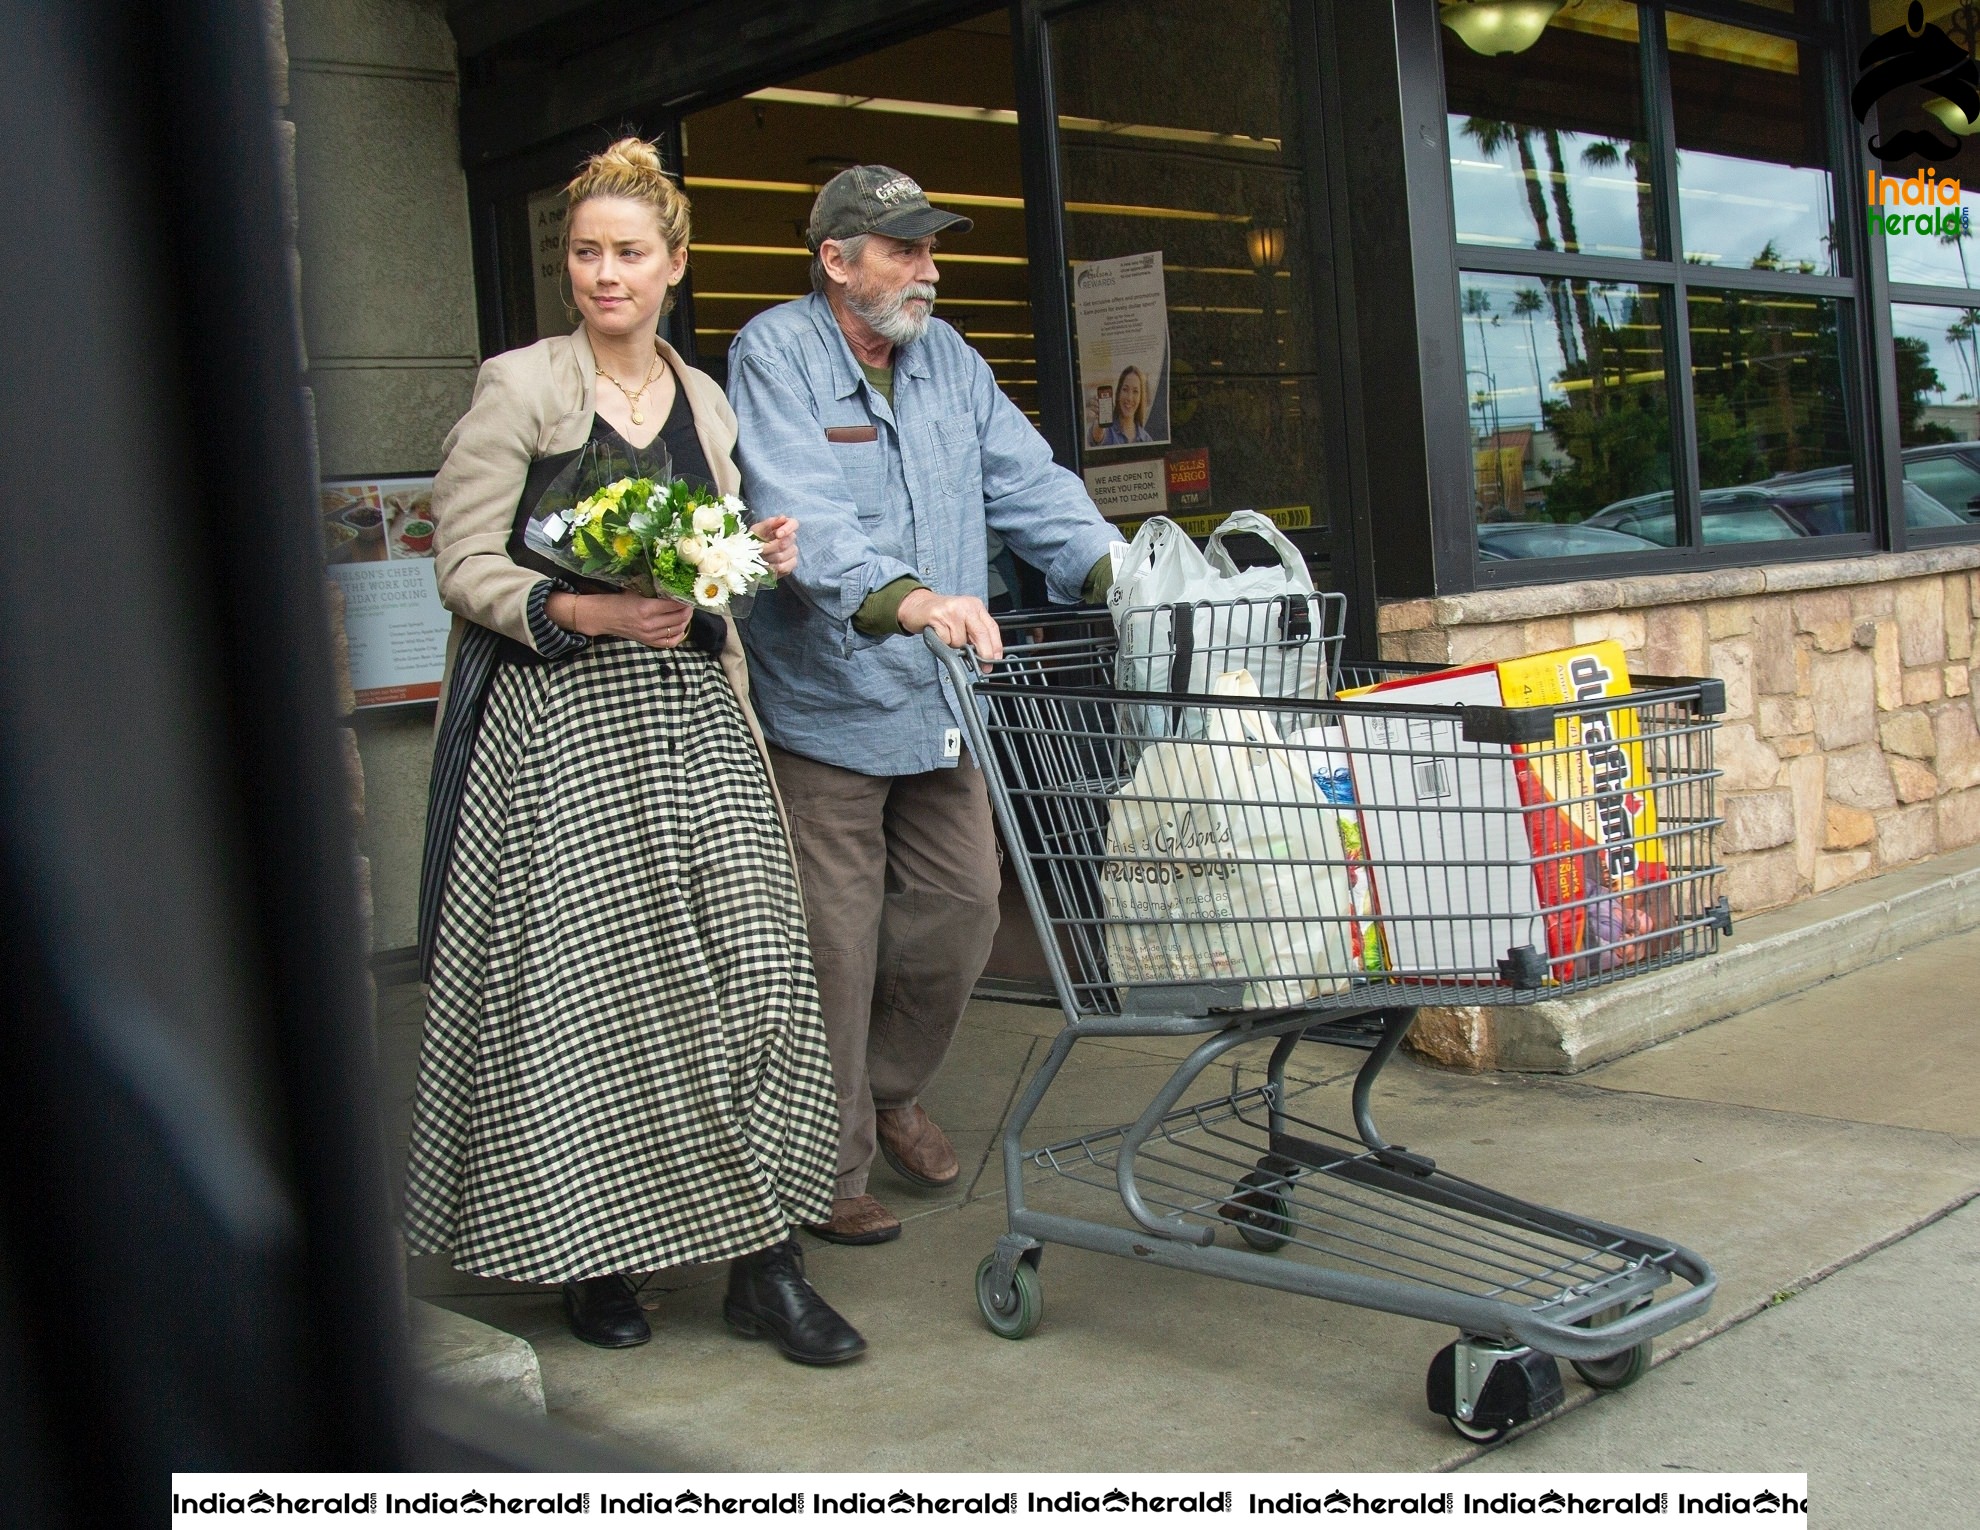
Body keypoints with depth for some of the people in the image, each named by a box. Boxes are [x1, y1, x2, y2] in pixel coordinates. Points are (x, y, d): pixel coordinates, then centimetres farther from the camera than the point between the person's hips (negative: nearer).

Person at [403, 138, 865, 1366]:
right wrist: (589, 613, -20)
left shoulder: (706, 401, 15)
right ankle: (587, 1250, 17)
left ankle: (765, 1261, 4)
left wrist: (759, 557, 3)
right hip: (560, 717, -4)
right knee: (580, 984, -1)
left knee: (754, 967, -4)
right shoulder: (519, 387, 0)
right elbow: (465, 565, -6)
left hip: (690, 713, 4)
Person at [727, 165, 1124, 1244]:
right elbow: (799, 517, -26)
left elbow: (1027, 481, 5)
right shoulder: (775, 354, -10)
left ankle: (890, 1092, 36)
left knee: (961, 911, 12)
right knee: (835, 951, 0)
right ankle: (829, 1169, 17)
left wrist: (1109, 565, -13)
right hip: (822, 710, -6)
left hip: (939, 707, 7)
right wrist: (904, 599, -41)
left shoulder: (946, 359, 11)